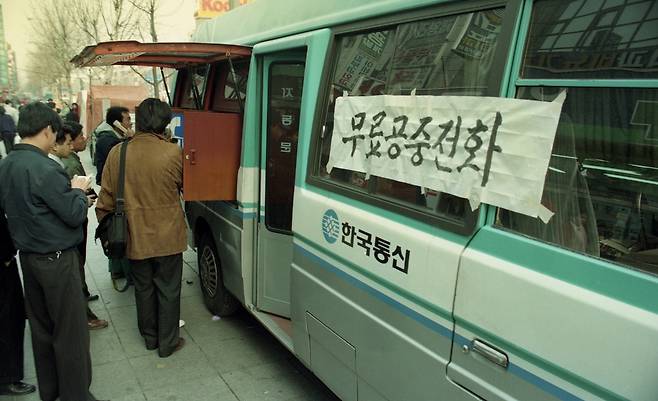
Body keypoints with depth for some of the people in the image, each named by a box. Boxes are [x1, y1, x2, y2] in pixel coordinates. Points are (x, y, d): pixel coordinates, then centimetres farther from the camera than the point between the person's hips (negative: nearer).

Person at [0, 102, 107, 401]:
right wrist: (78, 190, -1)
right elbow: (75, 215, -20)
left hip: (28, 256, 9)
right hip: (55, 258, -9)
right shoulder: (44, 168, -22)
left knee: (41, 326, 18)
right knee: (71, 331, 3)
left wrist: (70, 194, 10)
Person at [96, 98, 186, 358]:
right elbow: (183, 185, 2)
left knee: (143, 288, 19)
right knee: (168, 290, 12)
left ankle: (149, 337, 35)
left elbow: (106, 197, -1)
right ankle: (167, 343, 23)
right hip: (168, 236, -3)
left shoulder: (117, 153, -7)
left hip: (135, 236, 3)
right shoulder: (173, 153, -16)